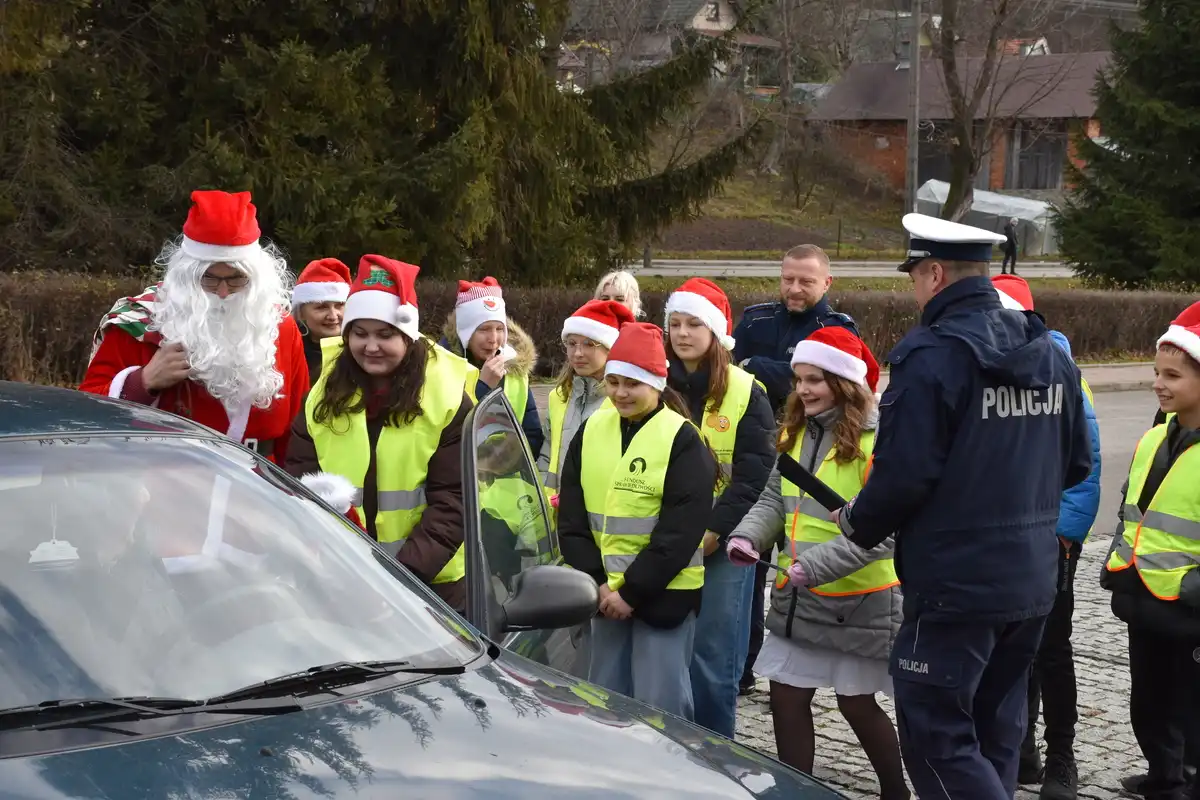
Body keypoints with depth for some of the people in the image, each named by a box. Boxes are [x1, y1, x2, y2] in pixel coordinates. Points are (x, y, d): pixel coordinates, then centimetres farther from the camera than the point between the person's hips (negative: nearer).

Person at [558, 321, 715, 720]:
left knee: (659, 706, -4)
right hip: (605, 593, 5)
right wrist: (596, 582, -6)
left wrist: (633, 590, -15)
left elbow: (680, 531, -13)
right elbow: (572, 517, 5)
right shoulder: (591, 431, 7)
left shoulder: (683, 439, -9)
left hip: (663, 594, -5)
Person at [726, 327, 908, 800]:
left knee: (856, 704, 7)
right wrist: (748, 534, -11)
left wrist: (816, 566, -28)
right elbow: (775, 500, 10)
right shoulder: (796, 434, 8)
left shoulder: (877, 441, -17)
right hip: (796, 599, 7)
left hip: (859, 600, -7)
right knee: (786, 698, 7)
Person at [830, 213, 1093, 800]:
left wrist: (857, 524, -2)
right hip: (1034, 581, 8)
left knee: (936, 735, -1)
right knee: (995, 733, 18)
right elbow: (1076, 464, 14)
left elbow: (904, 474, -20)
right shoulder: (1050, 354, 8)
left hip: (954, 583, -8)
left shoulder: (931, 356, -17)